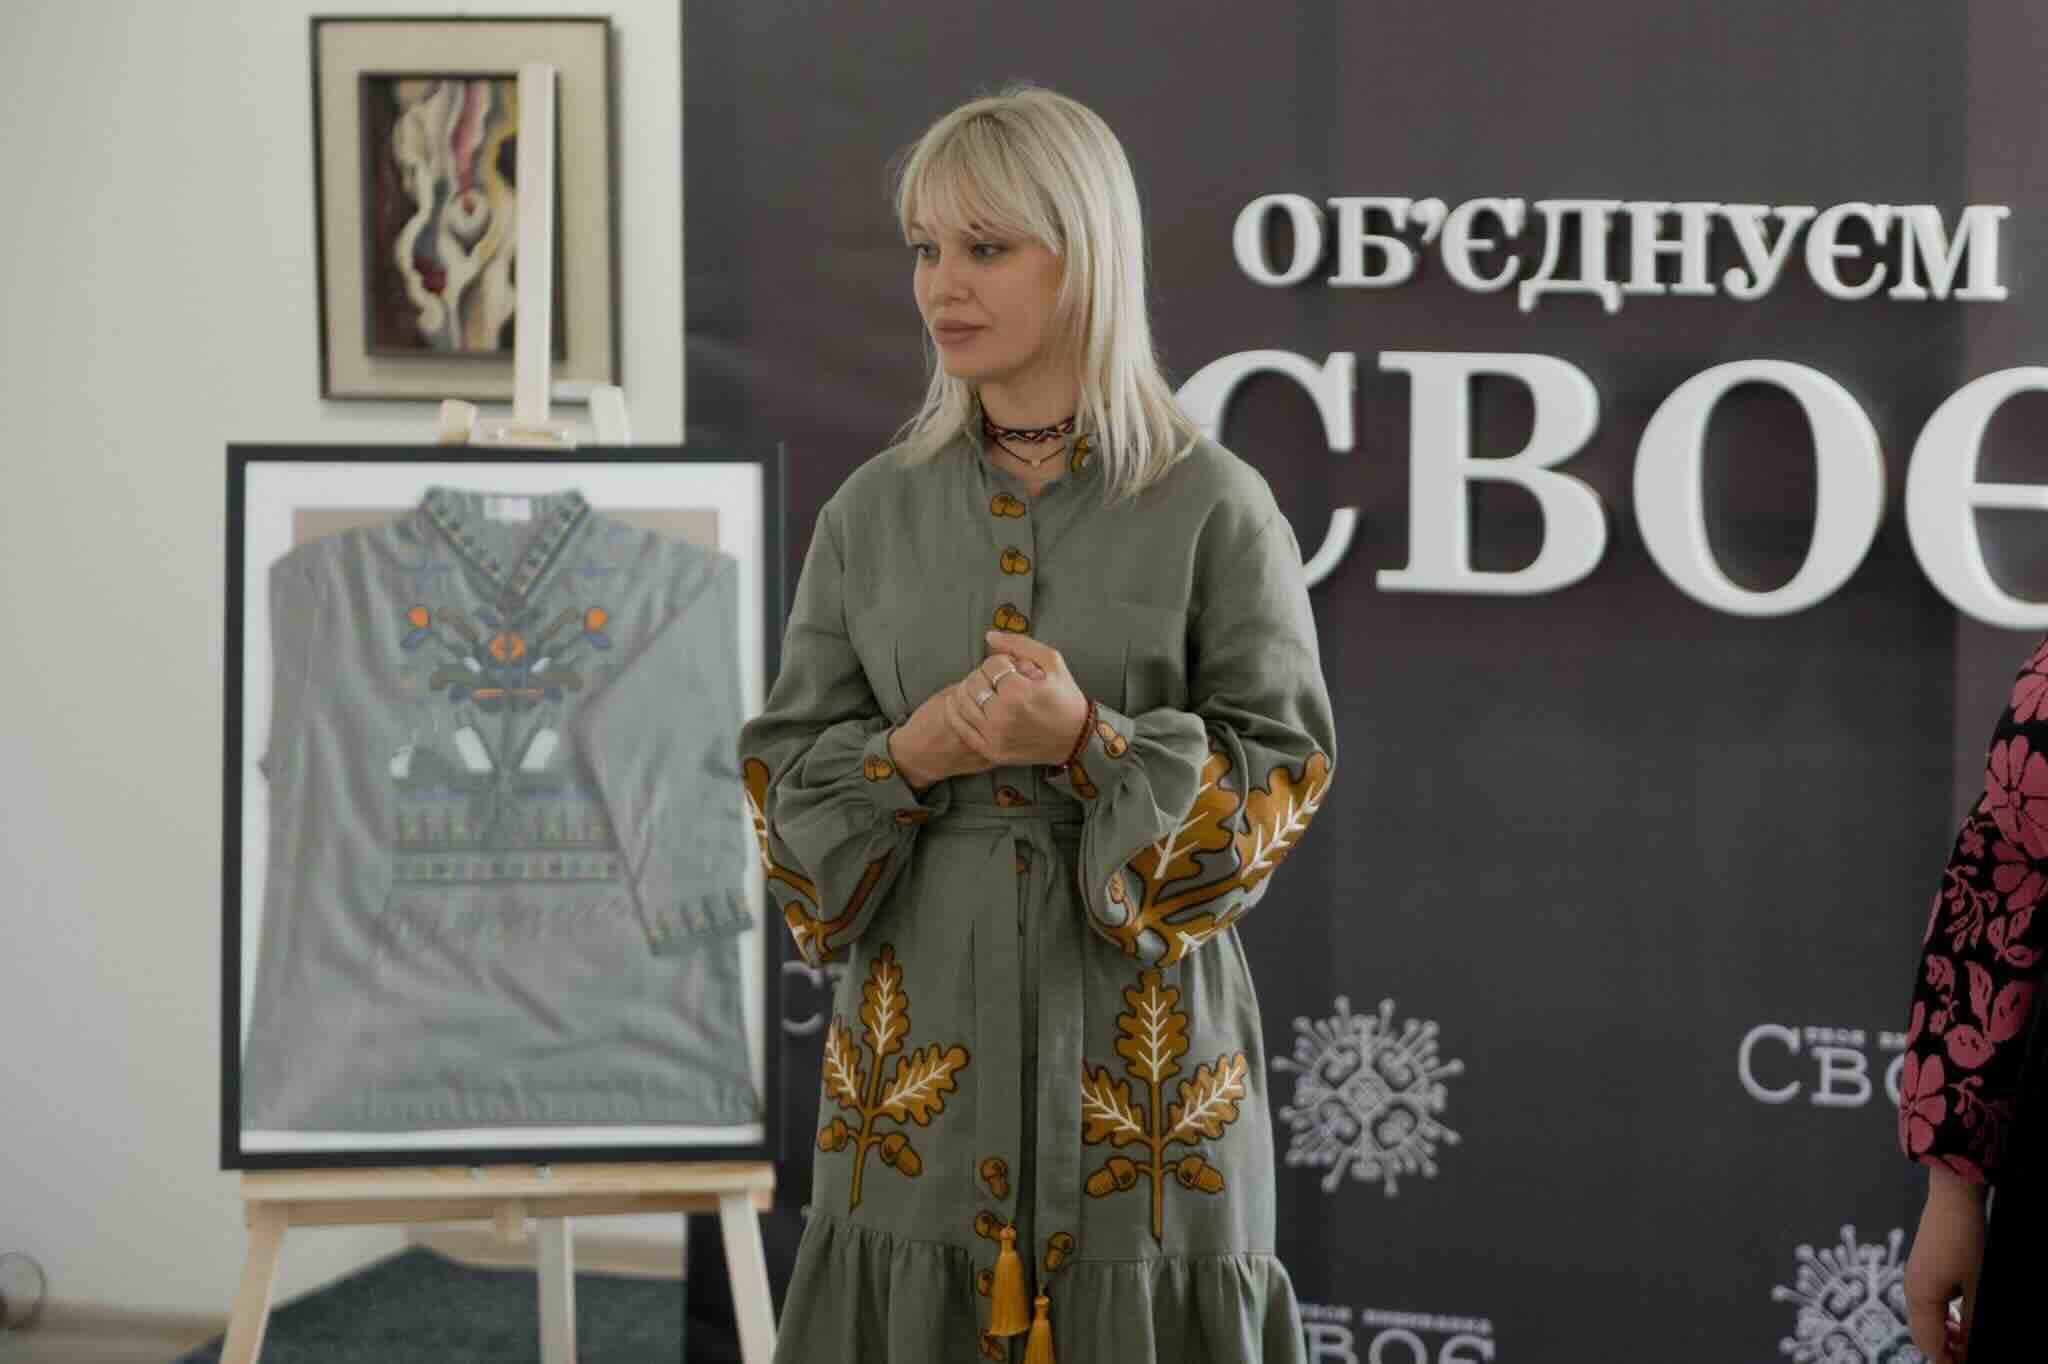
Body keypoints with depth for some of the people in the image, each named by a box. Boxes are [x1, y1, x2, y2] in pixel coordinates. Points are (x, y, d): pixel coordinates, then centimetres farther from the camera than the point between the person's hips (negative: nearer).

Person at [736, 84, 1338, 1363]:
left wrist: (1089, 741, -19)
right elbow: (787, 769, 8)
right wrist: (911, 758, -12)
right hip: (924, 1040, 3)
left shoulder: (1214, 507, -4)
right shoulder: (876, 511, 6)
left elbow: (1282, 773, -5)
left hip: (1139, 1040, -3)